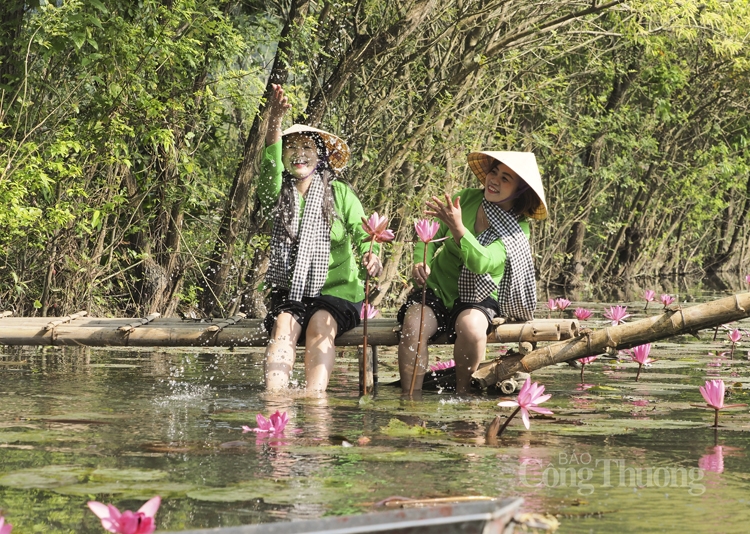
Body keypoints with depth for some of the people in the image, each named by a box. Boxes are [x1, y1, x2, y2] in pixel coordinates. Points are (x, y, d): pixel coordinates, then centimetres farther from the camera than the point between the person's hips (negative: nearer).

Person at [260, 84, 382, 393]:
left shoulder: (340, 194, 5)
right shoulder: (278, 194, 6)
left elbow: (362, 233, -7)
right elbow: (269, 174, -17)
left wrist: (371, 256, -33)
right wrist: (275, 125, -35)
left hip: (338, 289, -1)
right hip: (290, 292, 1)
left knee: (321, 324, -32)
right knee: (283, 325, -29)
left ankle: (314, 397, -48)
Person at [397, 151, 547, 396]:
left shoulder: (517, 229, -11)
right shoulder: (466, 199, -3)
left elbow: (482, 263, -28)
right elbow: (431, 237, 6)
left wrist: (457, 228, -41)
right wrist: (421, 262, -14)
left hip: (477, 297, -2)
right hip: (437, 287, 2)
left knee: (471, 325, -36)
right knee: (413, 325, -30)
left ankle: (462, 394, -15)